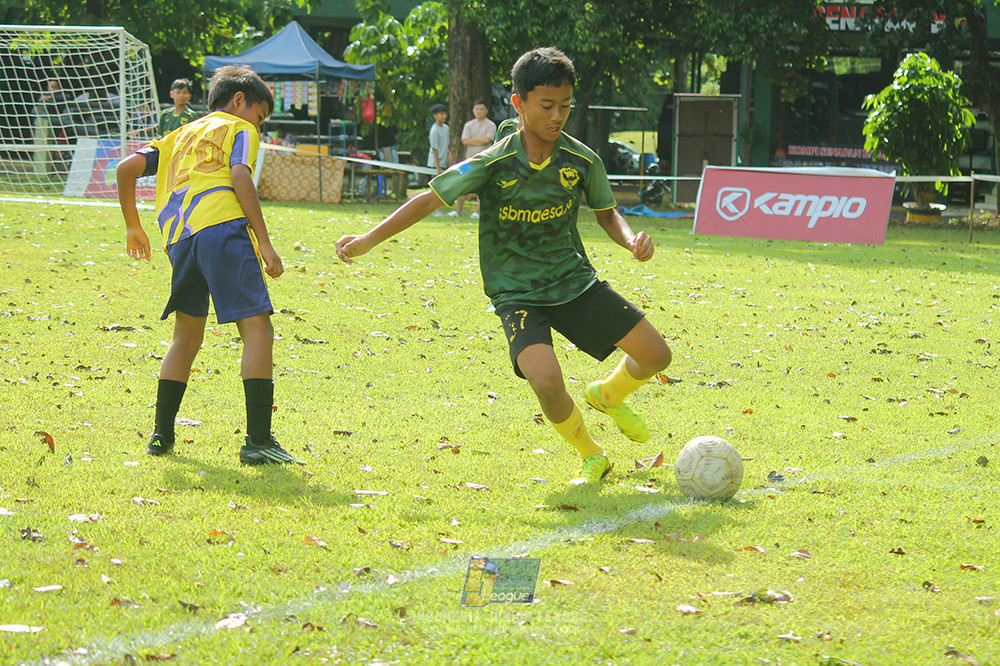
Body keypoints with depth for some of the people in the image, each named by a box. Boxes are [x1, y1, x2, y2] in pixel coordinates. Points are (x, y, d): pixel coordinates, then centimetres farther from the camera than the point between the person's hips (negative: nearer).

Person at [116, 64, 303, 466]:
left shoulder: (181, 136, 33)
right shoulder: (239, 128, 17)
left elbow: (126, 168, 23)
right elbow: (240, 177, -2)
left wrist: (133, 226, 33)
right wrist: (264, 242, -7)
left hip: (178, 237, 6)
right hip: (223, 228, -6)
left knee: (187, 339, 20)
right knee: (257, 331, -7)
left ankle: (162, 436, 17)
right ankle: (258, 441, -16)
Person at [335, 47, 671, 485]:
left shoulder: (583, 161, -8)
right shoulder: (493, 165, -17)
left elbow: (607, 215, 9)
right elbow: (431, 199, -8)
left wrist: (631, 240, -13)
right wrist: (369, 239, -12)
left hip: (575, 280, 4)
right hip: (517, 294, -4)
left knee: (656, 355, -1)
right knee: (547, 381, -29)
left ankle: (608, 396, 35)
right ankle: (590, 456, 1)